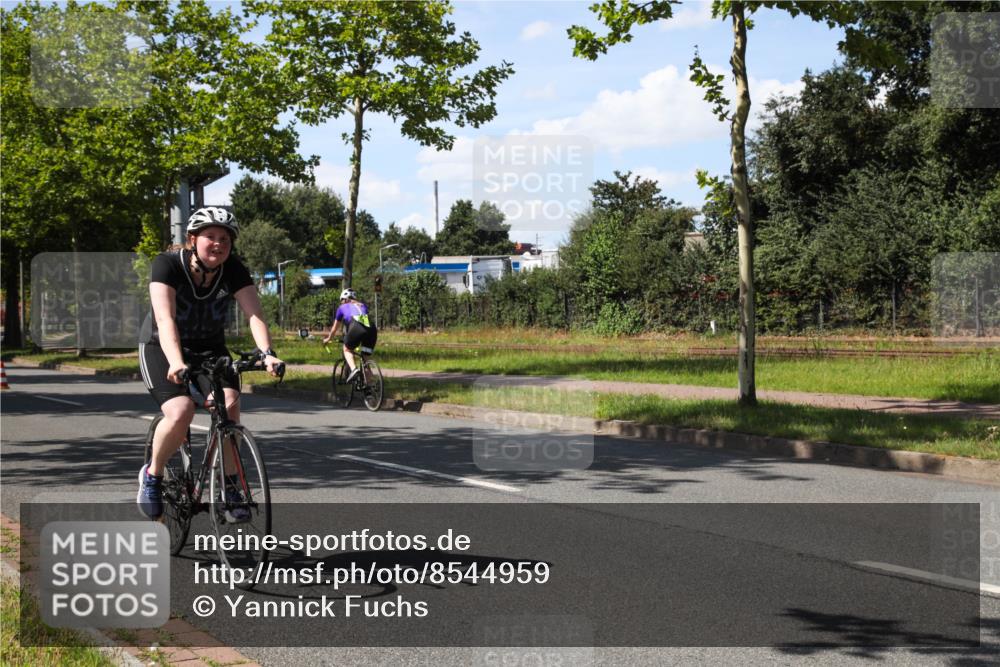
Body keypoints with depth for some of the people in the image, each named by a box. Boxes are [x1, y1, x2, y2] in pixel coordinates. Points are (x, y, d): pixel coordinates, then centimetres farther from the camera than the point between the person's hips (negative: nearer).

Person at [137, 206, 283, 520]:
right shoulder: (168, 265, -25)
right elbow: (165, 318, -38)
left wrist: (267, 353, -44)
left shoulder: (233, 270, -16)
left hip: (209, 346, 3)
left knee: (229, 403, -22)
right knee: (180, 411, -26)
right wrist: (176, 362, -54)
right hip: (162, 347, -3)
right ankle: (152, 475, 1)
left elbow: (255, 314, -26)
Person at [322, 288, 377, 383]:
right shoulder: (363, 306, 35)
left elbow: (335, 328, 37)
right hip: (371, 329, 4)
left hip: (356, 328, -3)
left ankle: (354, 369, -5)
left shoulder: (342, 308, 27)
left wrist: (328, 339, 54)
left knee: (347, 350, 22)